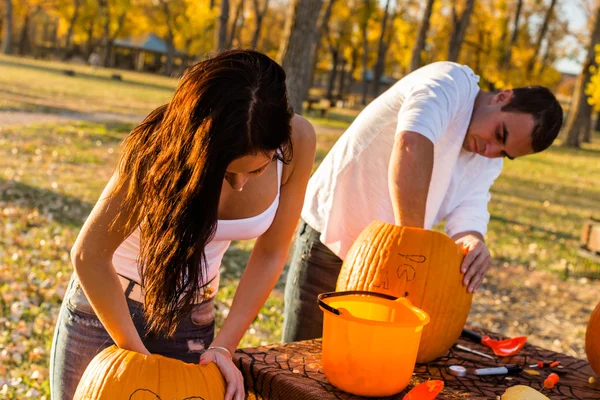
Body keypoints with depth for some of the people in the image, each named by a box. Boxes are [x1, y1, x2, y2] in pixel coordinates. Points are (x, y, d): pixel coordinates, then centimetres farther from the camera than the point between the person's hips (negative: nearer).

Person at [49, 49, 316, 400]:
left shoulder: (296, 139, -21)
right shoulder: (164, 147, -28)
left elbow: (270, 254, -10)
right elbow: (89, 255, -21)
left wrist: (223, 346, -15)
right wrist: (139, 356, -18)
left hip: (192, 313, 3)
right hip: (106, 300, -2)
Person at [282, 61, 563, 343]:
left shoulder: (489, 163, 2)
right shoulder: (453, 82, -19)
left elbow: (466, 220, -8)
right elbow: (412, 143, -38)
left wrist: (472, 243, -32)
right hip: (330, 242, -6)